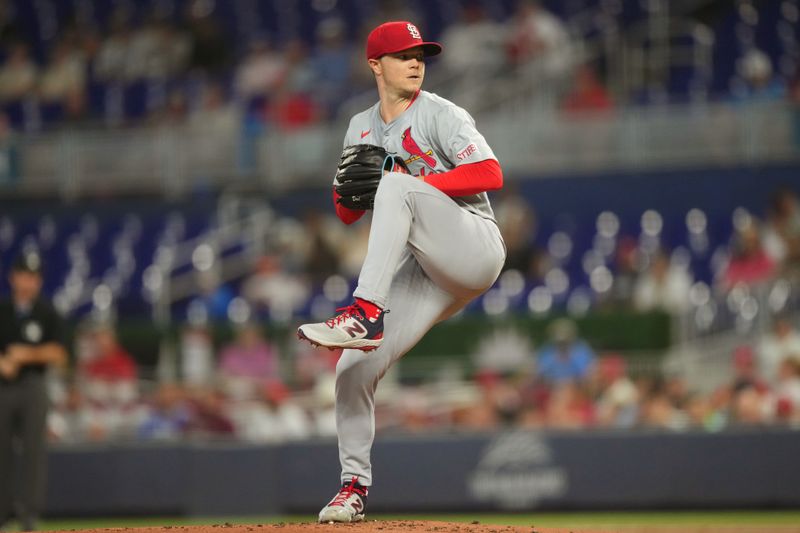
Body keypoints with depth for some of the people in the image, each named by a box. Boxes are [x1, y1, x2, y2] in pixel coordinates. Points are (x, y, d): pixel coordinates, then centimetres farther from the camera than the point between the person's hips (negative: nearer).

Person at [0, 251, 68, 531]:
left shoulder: (47, 314, 4)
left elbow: (59, 355, -1)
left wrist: (29, 354, -14)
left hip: (32, 385, -2)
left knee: (33, 444, -15)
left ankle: (29, 506, -17)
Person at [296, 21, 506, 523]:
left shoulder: (441, 115, -2)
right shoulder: (361, 128, 15)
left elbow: (491, 174, -14)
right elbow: (348, 214, 16)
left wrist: (416, 183, -18)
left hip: (474, 250, -6)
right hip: (420, 274, 6)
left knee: (396, 187, -30)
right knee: (355, 367, -5)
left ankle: (366, 315, -39)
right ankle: (355, 486, 10)